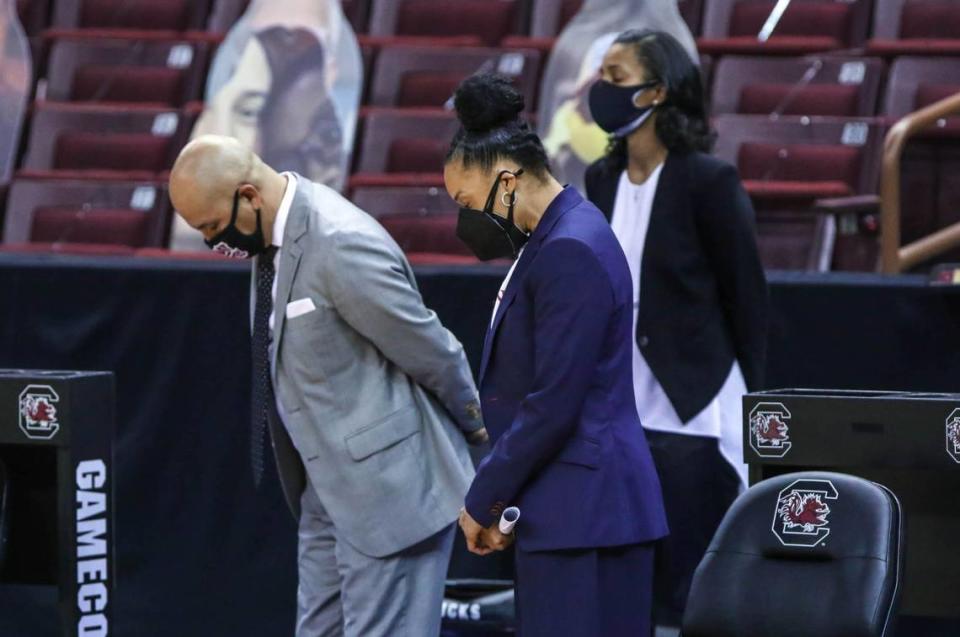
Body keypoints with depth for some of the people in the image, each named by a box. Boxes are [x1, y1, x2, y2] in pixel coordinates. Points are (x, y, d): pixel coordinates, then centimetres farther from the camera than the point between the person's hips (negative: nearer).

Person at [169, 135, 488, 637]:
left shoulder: (341, 246, -25)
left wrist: (471, 423, -1)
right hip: (328, 487, 10)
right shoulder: (276, 238, 6)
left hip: (386, 483, -10)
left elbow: (430, 350, -17)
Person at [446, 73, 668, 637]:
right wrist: (497, 494, 12)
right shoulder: (555, 241, 15)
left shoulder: (570, 254, -17)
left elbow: (552, 406, -19)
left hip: (582, 512, -10)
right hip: (568, 510, 10)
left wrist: (483, 500, -10)